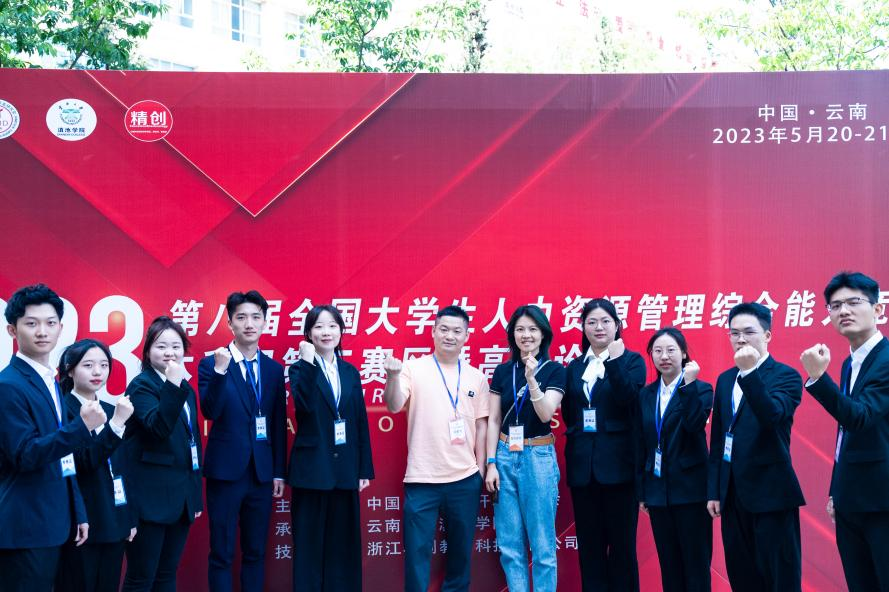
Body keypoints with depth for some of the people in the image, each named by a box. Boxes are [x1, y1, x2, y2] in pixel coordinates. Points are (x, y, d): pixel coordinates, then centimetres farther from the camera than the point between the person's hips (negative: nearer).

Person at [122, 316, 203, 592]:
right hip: (151, 496, -7)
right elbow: (158, 427, -27)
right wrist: (172, 386, -37)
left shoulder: (185, 388, 13)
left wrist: (196, 493, 17)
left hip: (182, 495, 7)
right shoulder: (141, 386, -9)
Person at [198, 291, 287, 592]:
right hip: (225, 471, -4)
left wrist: (279, 472, 7)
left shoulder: (274, 369, 8)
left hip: (262, 474, 4)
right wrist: (220, 370, -27)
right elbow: (210, 412, -16)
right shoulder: (211, 363, -3)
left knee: (256, 552, 12)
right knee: (221, 553, 3)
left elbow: (279, 424, 10)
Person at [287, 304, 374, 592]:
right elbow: (304, 405, -21)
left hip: (345, 471, 4)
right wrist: (308, 362, -21)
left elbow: (361, 423, 9)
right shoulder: (300, 369, 0)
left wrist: (365, 470, 6)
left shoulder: (350, 372, 11)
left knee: (343, 545, 9)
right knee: (309, 545, 3)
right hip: (312, 469, -4)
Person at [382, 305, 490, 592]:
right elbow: (394, 406, -14)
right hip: (422, 479, -3)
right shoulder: (413, 368, -1)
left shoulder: (477, 377, 8)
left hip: (465, 479, 3)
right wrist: (393, 375, -32)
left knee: (461, 551, 13)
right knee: (417, 552, 2)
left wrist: (480, 471, 7)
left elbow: (482, 425, 11)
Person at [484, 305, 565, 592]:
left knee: (542, 543, 0)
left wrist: (532, 379, -25)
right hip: (505, 457, 3)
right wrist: (491, 463, 0)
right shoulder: (502, 371, 8)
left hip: (538, 458, -3)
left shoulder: (555, 370, -1)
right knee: (509, 543, 5)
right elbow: (494, 420, 7)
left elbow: (546, 414, -12)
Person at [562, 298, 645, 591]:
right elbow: (568, 413, 11)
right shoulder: (575, 367, 13)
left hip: (618, 463, -4)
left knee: (621, 542, 2)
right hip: (583, 464, 4)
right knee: (589, 543, 8)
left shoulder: (631, 360, 1)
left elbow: (629, 399, -15)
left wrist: (614, 360, -23)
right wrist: (577, 434, -5)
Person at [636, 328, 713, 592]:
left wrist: (688, 383, -22)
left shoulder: (701, 389, -3)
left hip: (690, 488, -4)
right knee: (669, 565, 11)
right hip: (658, 490, 4)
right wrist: (641, 491, 9)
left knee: (696, 564, 2)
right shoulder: (646, 394, 9)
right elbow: (642, 445, 10)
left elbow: (695, 424, -22)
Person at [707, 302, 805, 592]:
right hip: (733, 495, 6)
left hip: (771, 494, -6)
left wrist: (749, 372, -32)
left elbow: (772, 416, -24)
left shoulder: (785, 376, -5)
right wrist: (714, 491, 11)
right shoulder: (725, 379, 13)